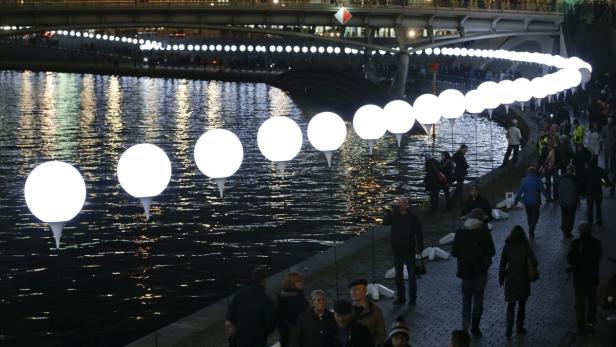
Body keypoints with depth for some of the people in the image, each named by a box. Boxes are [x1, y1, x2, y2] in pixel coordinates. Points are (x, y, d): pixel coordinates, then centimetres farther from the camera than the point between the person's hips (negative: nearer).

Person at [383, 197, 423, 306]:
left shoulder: (413, 217, -5)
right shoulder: (394, 216, 0)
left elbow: (419, 233, -2)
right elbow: (385, 222, -20)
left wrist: (419, 247, -9)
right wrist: (394, 209, -22)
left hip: (409, 251, -2)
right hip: (397, 251, 3)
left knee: (411, 275, 3)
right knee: (398, 275, 9)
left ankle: (412, 298, 11)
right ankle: (400, 297, 19)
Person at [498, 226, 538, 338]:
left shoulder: (507, 247, -6)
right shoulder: (526, 247, -9)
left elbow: (502, 264, -5)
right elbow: (533, 262, -13)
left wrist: (501, 278, 5)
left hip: (511, 279, 0)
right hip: (523, 279, 0)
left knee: (511, 305, 9)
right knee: (522, 304, 16)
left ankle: (509, 329, -2)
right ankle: (519, 327, 21)